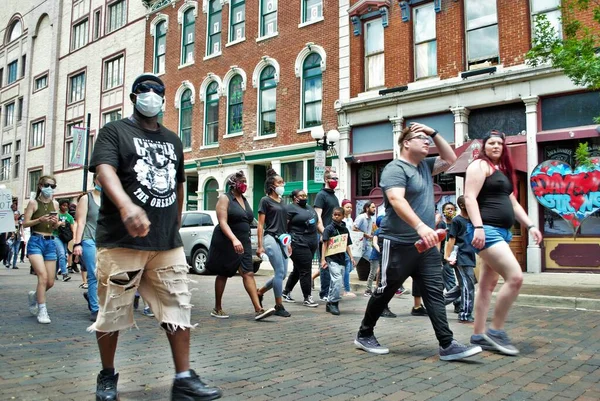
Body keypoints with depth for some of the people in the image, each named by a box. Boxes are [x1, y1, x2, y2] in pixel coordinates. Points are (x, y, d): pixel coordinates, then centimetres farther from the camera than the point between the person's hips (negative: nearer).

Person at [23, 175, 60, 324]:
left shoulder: (55, 204, 9)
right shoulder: (33, 202, -3)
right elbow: (25, 223, -6)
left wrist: (55, 222, -8)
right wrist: (40, 220, -21)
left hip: (50, 243, 5)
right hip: (36, 241, -5)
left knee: (50, 282, 7)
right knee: (43, 276, -19)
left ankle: (35, 295, 38)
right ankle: (42, 311, -7)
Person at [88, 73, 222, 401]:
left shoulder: (172, 140, 18)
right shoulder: (114, 131, 1)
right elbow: (105, 171, -18)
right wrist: (127, 206, -37)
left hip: (167, 243, 5)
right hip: (121, 241, -4)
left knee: (179, 309, 3)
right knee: (113, 313, 7)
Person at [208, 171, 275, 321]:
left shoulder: (245, 200, 13)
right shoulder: (225, 198, -8)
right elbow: (222, 222, -19)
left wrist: (246, 241, 17)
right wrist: (234, 239, -32)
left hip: (243, 242, 6)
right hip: (226, 242, -6)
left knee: (248, 274, -5)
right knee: (223, 275, 5)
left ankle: (258, 310, -11)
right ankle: (217, 309, 20)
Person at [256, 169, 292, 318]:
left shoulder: (281, 202, 18)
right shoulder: (265, 200, -2)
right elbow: (260, 225, -6)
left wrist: (288, 243, 20)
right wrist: (260, 246, -11)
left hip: (282, 240, 8)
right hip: (271, 238, -8)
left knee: (283, 274, 7)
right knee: (280, 272, -9)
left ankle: (259, 292, 25)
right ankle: (279, 306, 2)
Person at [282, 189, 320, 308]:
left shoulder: (309, 208, 20)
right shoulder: (290, 208, -5)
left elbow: (317, 222, 25)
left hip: (312, 244, 9)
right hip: (299, 244, -8)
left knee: (298, 270, 15)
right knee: (305, 271, -7)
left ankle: (286, 293, 27)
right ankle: (307, 298, 1)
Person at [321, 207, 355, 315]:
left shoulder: (345, 229, 13)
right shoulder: (329, 228, -3)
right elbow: (325, 244, -6)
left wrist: (351, 257, 9)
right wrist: (323, 259, -14)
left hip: (342, 259, 6)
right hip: (332, 259, -6)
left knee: (335, 282, 10)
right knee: (338, 280, -18)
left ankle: (330, 303, 19)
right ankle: (334, 303, -7)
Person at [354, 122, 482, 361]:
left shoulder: (425, 166, 16)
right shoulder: (395, 169, -12)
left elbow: (450, 159, 22)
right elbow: (396, 200, -28)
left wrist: (434, 133, 10)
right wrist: (420, 226, -41)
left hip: (426, 245, 8)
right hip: (398, 244, -8)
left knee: (434, 294, 2)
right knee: (385, 292, 4)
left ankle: (447, 345, 3)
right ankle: (364, 335, 20)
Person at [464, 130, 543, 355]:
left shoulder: (503, 170, 23)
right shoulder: (480, 165, -4)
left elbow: (512, 203, 25)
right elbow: (470, 197, -15)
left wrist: (530, 225, 15)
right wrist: (478, 227, -26)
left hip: (501, 232, 10)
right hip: (486, 230, -10)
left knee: (488, 285, 9)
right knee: (515, 277, -17)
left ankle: (478, 336, 14)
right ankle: (496, 332, -6)